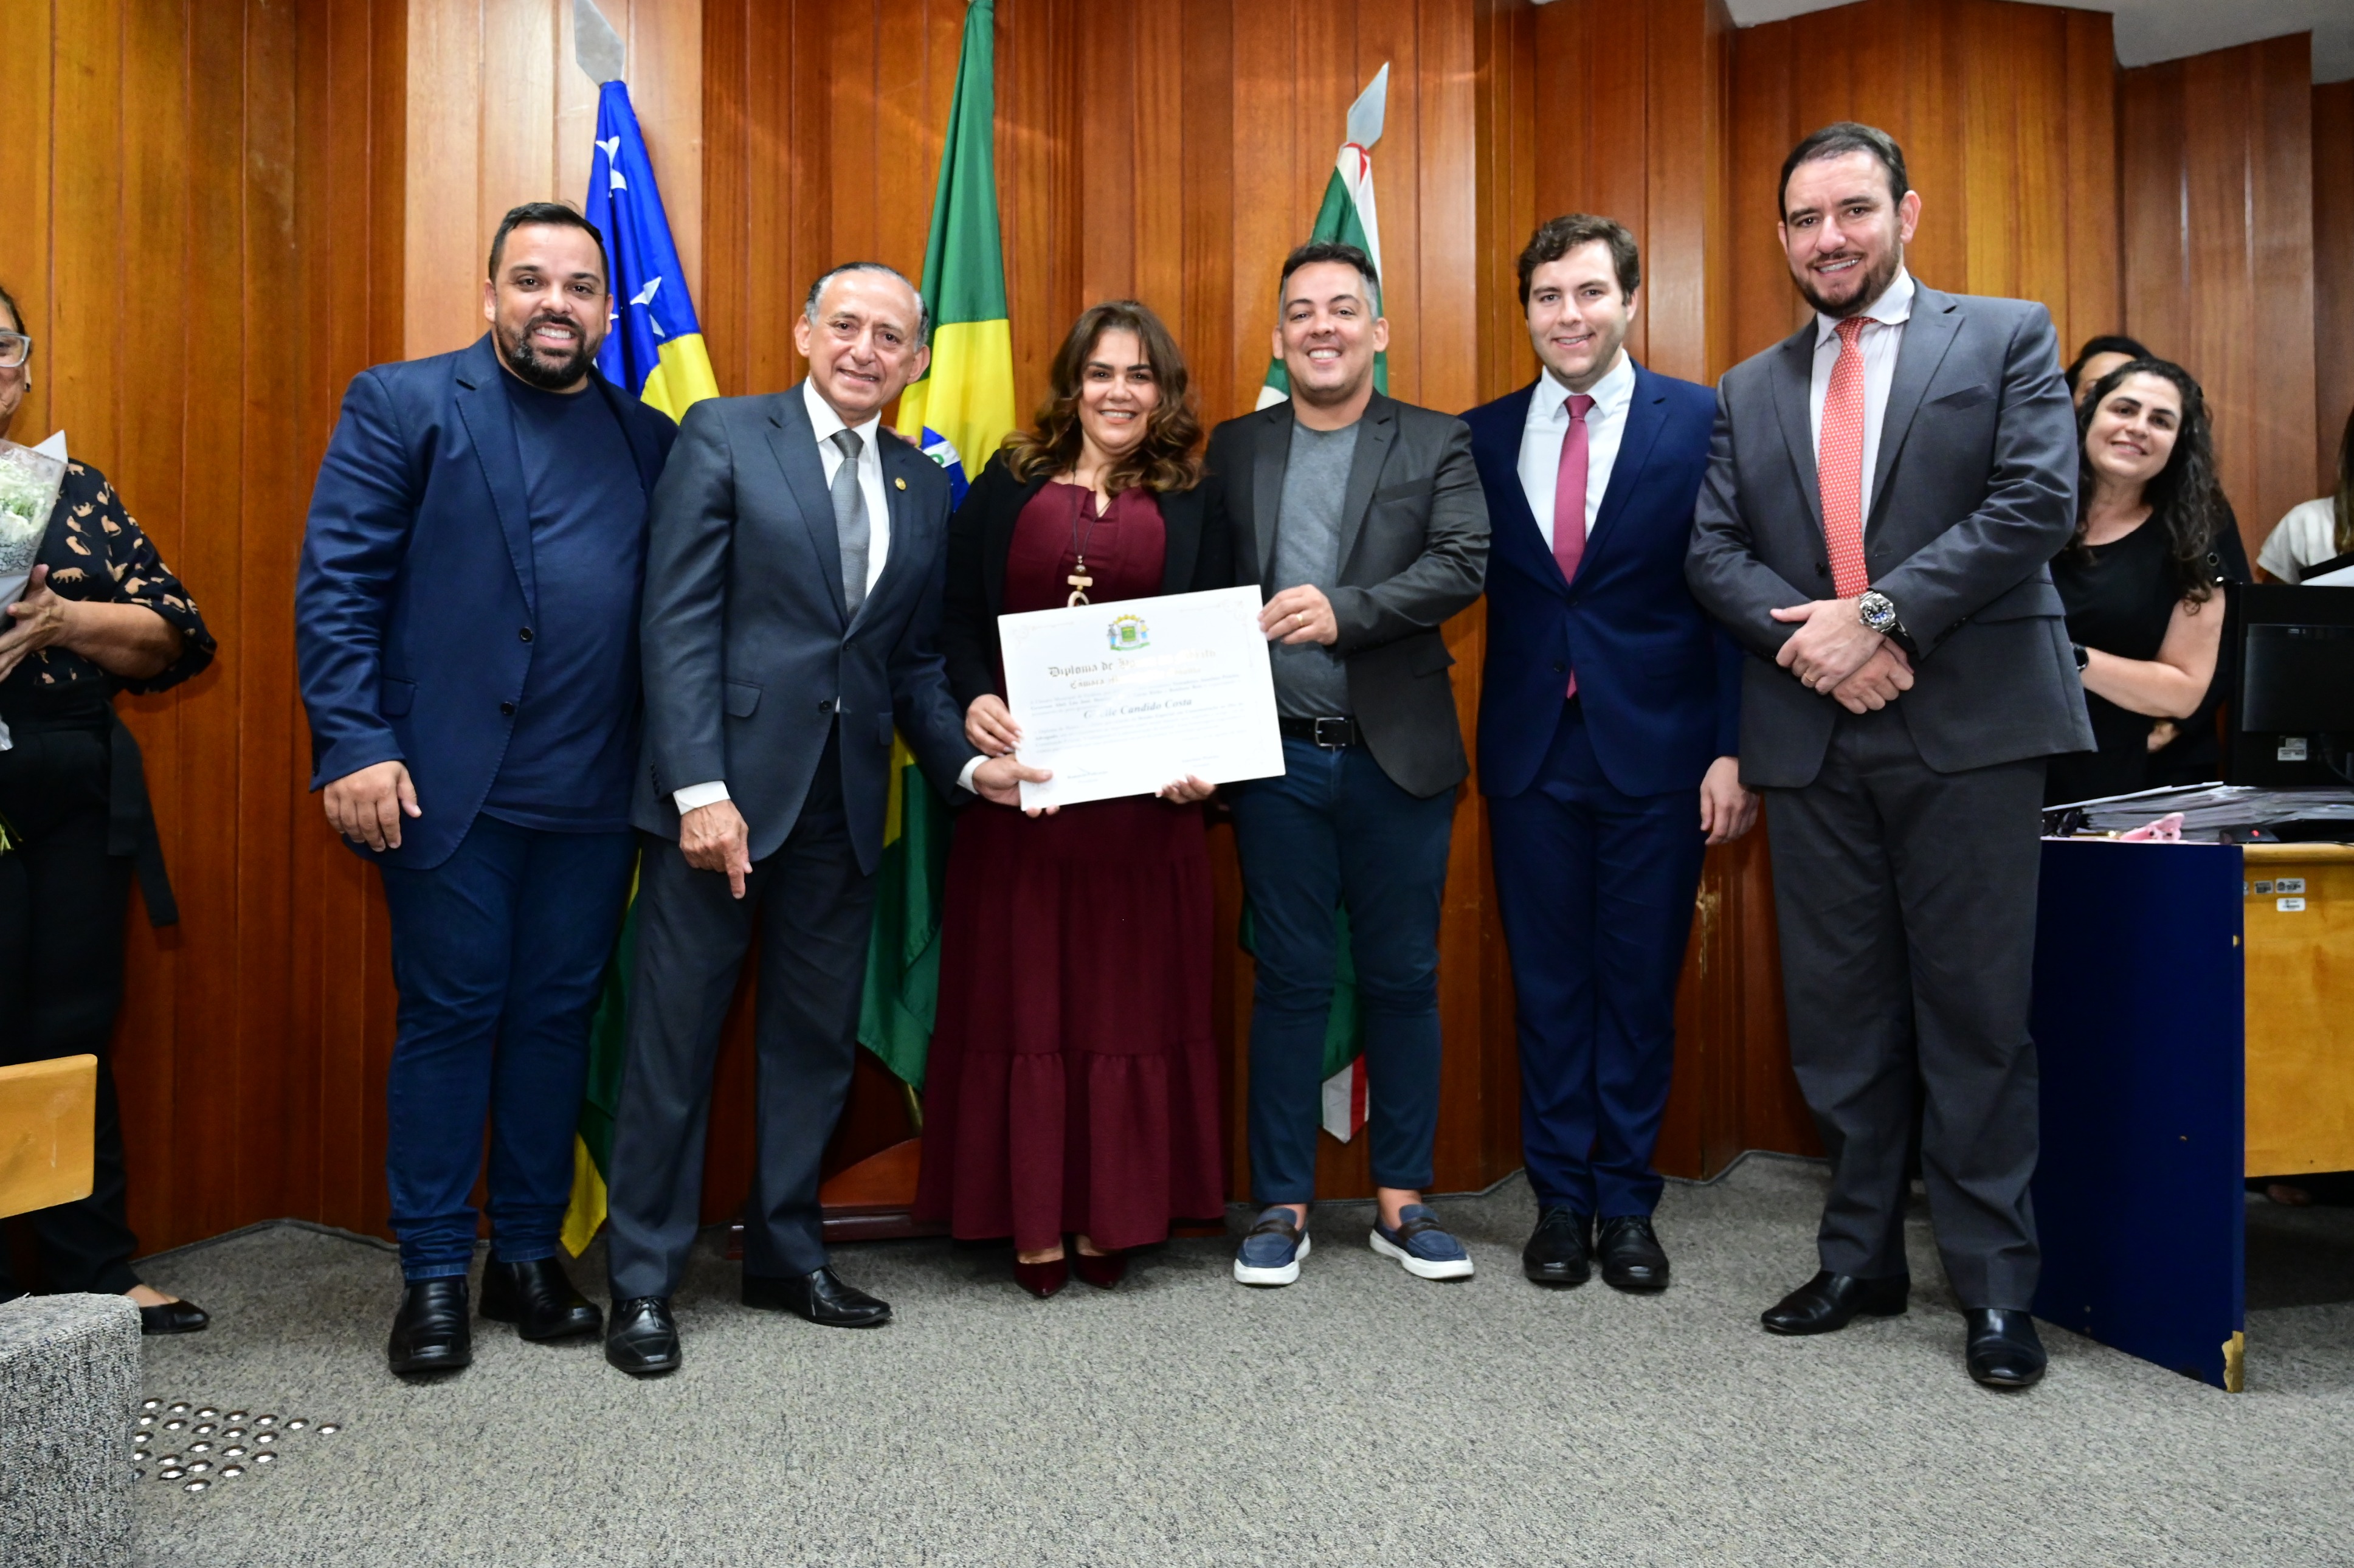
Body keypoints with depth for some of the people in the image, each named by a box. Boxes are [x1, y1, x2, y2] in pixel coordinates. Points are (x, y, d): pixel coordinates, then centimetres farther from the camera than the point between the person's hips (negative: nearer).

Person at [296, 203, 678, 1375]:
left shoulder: (648, 438, 12)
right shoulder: (402, 405, 2)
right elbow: (335, 585, -4)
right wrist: (354, 747, -13)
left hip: (593, 795, 4)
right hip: (446, 785, -3)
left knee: (557, 1018, 11)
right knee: (449, 1019, 5)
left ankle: (529, 1254, 25)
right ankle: (433, 1275, 18)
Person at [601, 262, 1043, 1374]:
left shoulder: (923, 488, 13)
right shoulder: (724, 437, -2)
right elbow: (678, 623, -9)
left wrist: (968, 762, -2)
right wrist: (700, 788, -16)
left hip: (844, 801, 5)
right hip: (722, 785, -4)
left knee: (816, 1039, 12)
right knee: (675, 1039, 3)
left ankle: (787, 1257, 27)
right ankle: (643, 1283, 17)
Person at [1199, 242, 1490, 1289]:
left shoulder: (1436, 444, 5)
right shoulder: (1234, 449, 10)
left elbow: (1463, 565, -9)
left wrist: (1345, 609, -21)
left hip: (1398, 758, 0)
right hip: (1278, 758, 1)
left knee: (1403, 980, 8)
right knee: (1290, 981, 6)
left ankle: (1401, 1201, 23)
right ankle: (1281, 1205, 18)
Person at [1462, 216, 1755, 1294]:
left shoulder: (1701, 422, -1)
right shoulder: (1483, 435, 7)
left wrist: (1735, 749, -8)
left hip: (1657, 751, -2)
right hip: (1531, 752, 2)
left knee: (1641, 983, 7)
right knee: (1547, 982, 9)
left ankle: (1627, 1203, 22)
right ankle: (1560, 1197, 23)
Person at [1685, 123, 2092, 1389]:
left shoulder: (2006, 338, 6)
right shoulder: (1749, 392, 16)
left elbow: (2039, 502, -7)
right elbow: (1714, 552, 7)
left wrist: (1883, 616, -15)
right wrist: (1803, 639, -11)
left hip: (1967, 728, -3)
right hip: (1811, 742, 4)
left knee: (1975, 1013, 1)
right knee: (1840, 1015, 9)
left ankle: (1995, 1284, 14)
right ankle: (1860, 1259, 23)